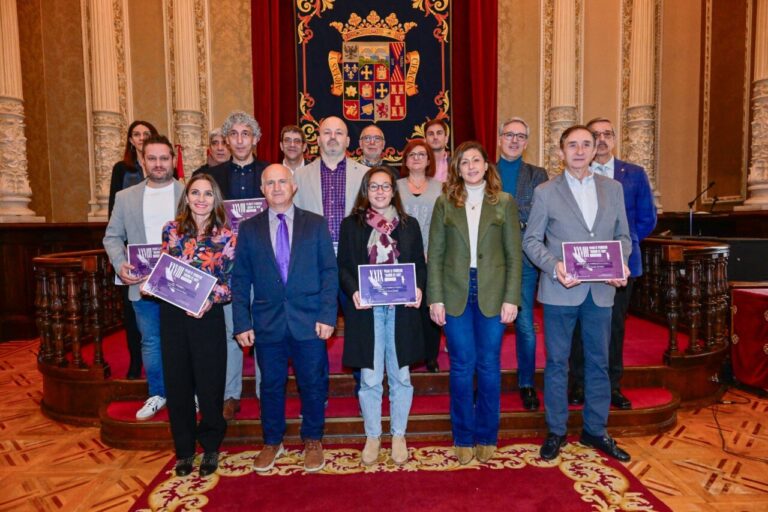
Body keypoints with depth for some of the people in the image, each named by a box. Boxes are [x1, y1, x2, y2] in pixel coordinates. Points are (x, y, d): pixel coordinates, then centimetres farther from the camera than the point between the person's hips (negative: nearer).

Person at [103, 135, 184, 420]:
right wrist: (119, 265, -8)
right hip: (142, 284, 2)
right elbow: (112, 236, 9)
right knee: (150, 342, 12)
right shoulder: (125, 197, 7)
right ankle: (157, 394, 30)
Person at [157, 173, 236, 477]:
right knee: (177, 383, 11)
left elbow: (229, 283, -3)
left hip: (208, 317, -2)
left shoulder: (225, 236, -3)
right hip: (173, 316, 3)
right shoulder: (171, 230, 4)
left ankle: (210, 447, 29)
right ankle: (184, 449, 30)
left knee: (209, 384, 7)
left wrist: (210, 300, -19)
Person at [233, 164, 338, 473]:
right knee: (271, 385, 13)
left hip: (309, 321, -1)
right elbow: (240, 280, 5)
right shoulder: (249, 229, 6)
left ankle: (312, 441, 32)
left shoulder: (316, 224, 4)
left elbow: (329, 272, 0)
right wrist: (242, 323, -2)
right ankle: (272, 442, 34)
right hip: (267, 323, 1)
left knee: (313, 384, 10)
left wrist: (327, 315, -8)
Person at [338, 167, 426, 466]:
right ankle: (372, 436, 26)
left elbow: (420, 264, 10)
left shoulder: (409, 225, 10)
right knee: (370, 378, 6)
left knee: (400, 376, 10)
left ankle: (398, 435, 28)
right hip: (366, 310, -1)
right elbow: (342, 267, 3)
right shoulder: (351, 225, 5)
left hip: (402, 310, 2)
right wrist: (353, 290, -14)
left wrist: (418, 287, -9)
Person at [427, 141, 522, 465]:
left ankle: (487, 437, 26)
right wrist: (435, 298, -4)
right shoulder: (445, 203, 5)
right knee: (461, 366, 6)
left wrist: (511, 298, -5)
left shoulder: (504, 203, 5)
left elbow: (514, 254, 2)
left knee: (489, 365, 8)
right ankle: (463, 438, 23)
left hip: (491, 293, 0)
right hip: (456, 293, 0)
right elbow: (435, 254, 2)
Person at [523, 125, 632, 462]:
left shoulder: (613, 189, 9)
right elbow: (531, 240, -1)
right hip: (560, 291, -3)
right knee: (557, 362, 7)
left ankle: (595, 431, 30)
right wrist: (554, 266, -18)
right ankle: (556, 431, 23)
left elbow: (623, 235, 12)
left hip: (601, 290, 3)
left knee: (598, 362, 13)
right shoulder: (545, 192, 0)